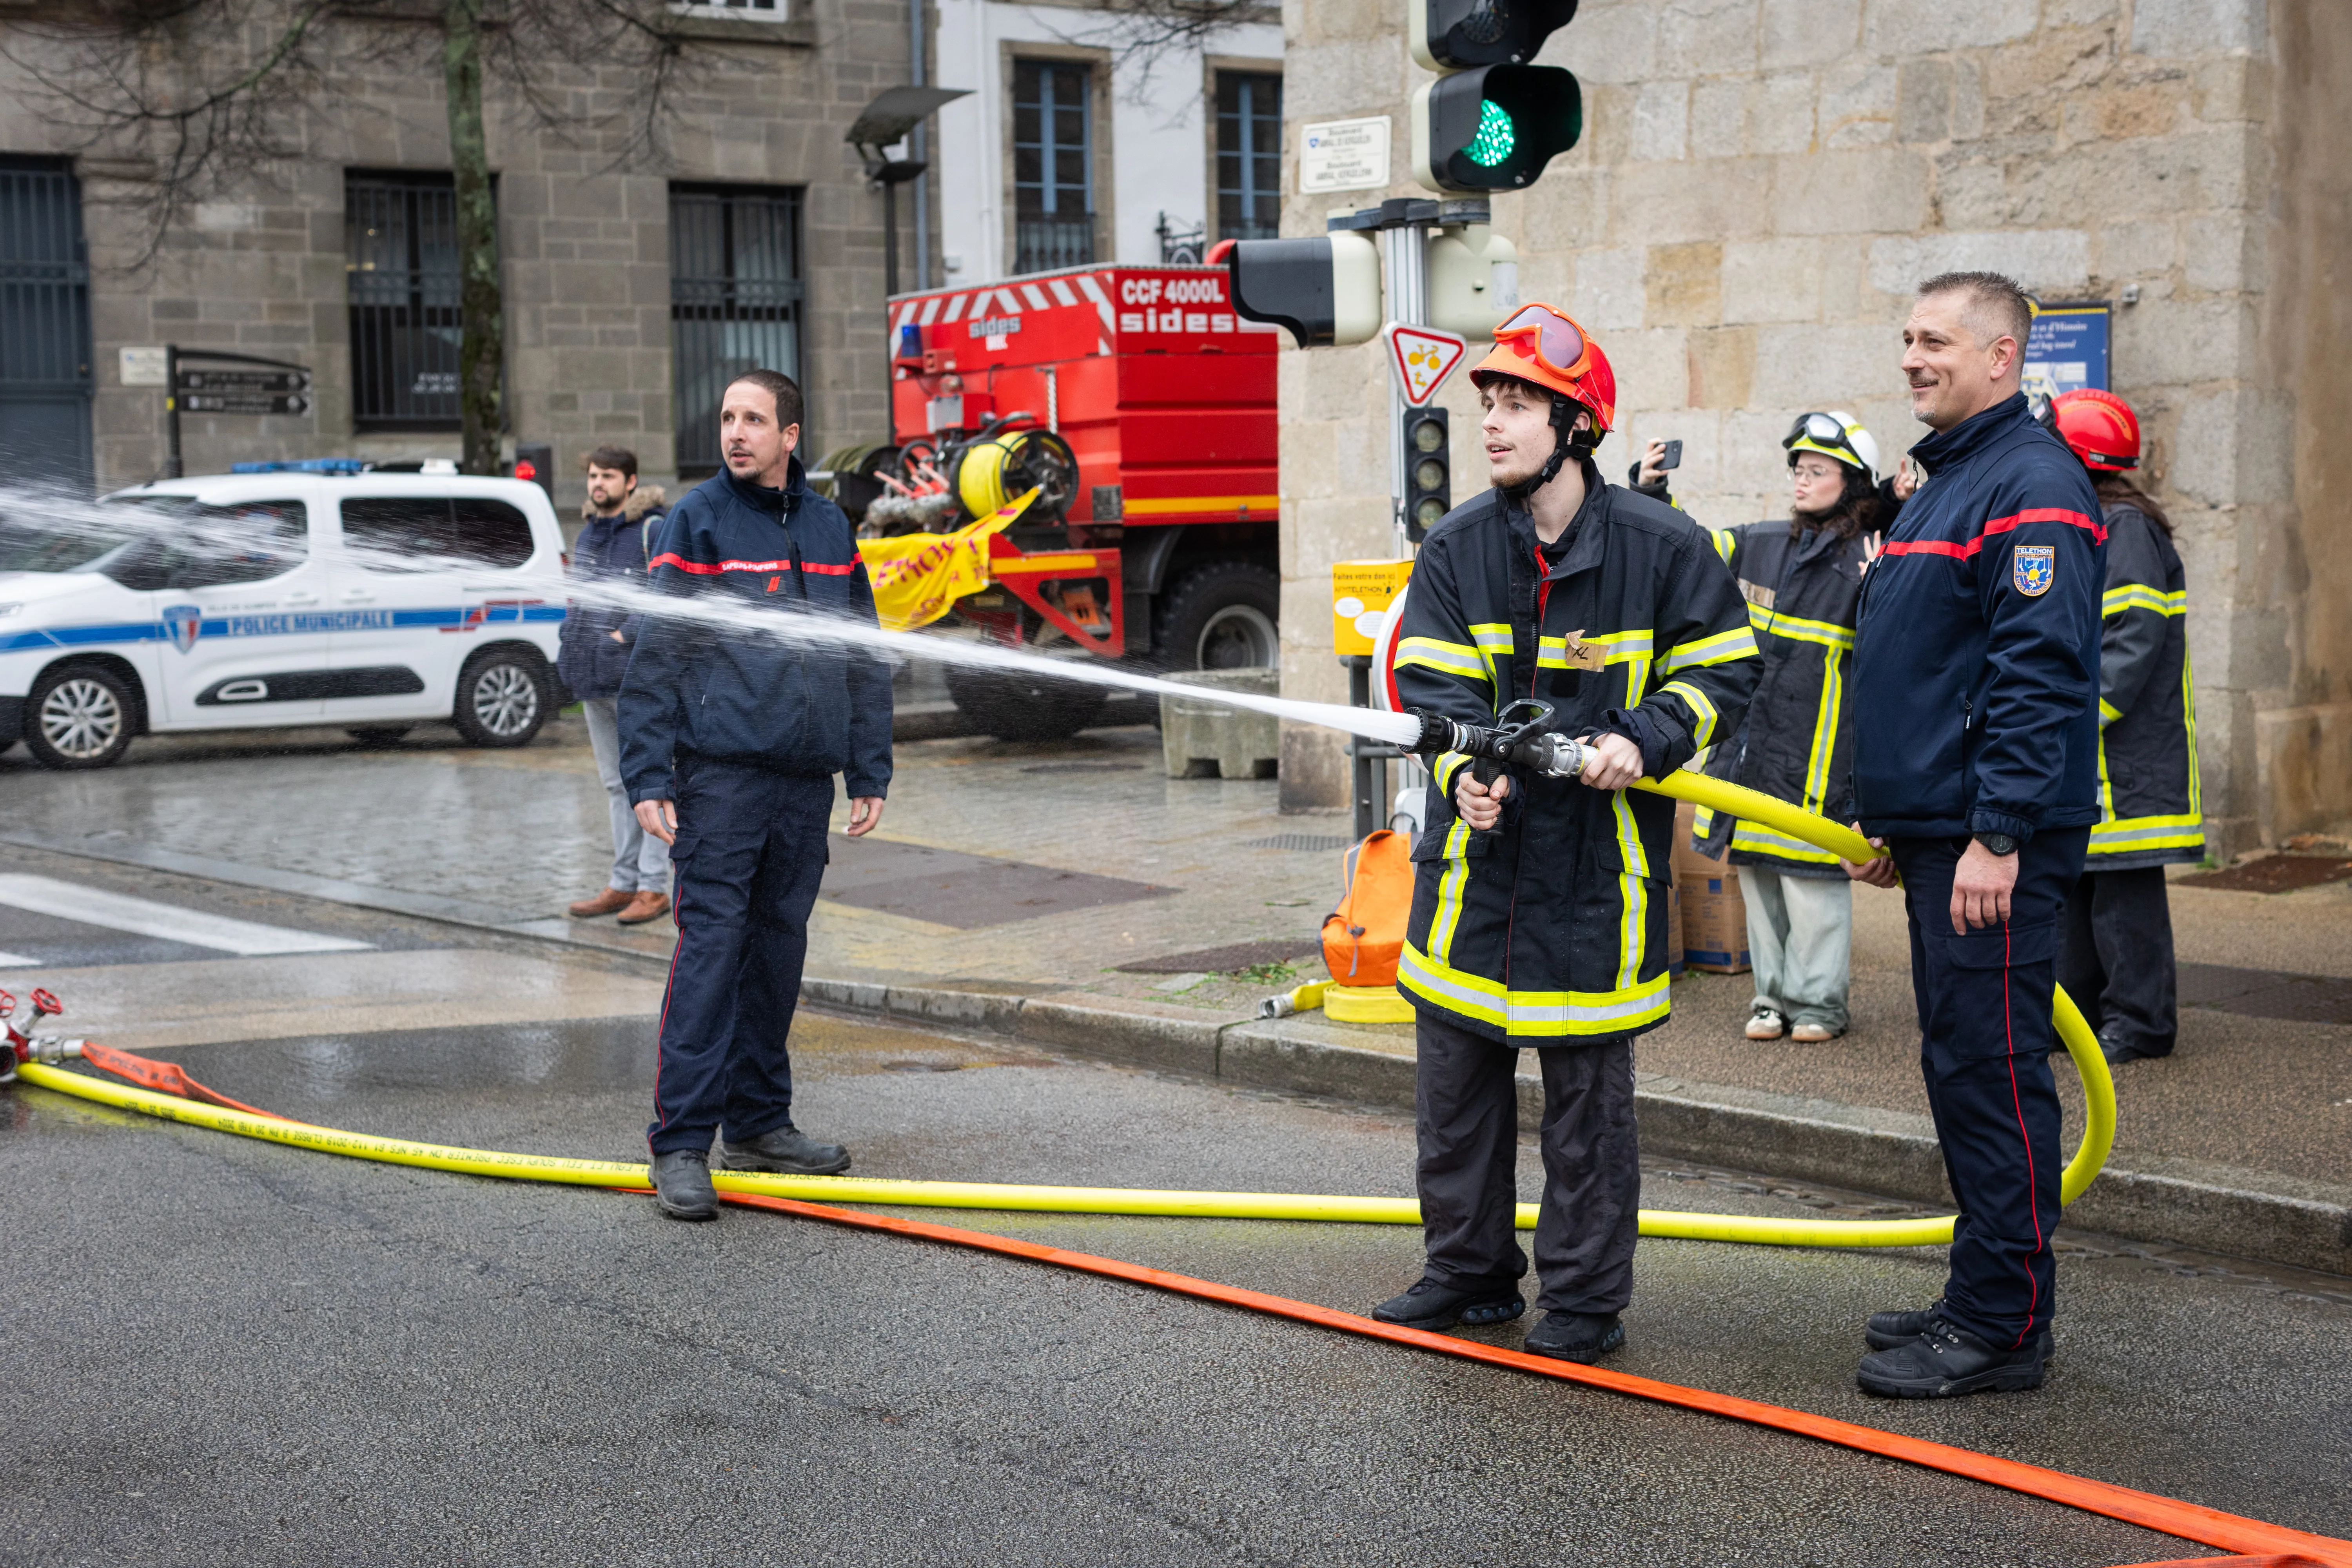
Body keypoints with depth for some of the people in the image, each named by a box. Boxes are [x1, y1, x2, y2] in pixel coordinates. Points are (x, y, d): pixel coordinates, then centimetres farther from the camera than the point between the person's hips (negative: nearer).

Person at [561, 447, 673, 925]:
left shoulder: (652, 531, -7)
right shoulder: (588, 533, 16)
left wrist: (624, 635, -19)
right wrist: (571, 632, 8)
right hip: (595, 679, 8)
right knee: (617, 783, 11)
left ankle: (653, 888, -2)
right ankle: (624, 883, 16)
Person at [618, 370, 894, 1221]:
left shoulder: (830, 527, 12)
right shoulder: (696, 521, -1)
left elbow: (863, 661, 17)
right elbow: (655, 658, -4)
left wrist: (870, 774, 12)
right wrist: (648, 777, -12)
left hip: (807, 778, 5)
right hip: (721, 770, -5)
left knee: (780, 945, 11)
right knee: (711, 944, -9)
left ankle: (759, 1122, 21)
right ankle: (682, 1142, -7)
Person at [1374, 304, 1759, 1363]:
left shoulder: (1661, 547, -5)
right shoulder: (1456, 549, 1)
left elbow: (1720, 675, 1)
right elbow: (1434, 687, -4)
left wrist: (1642, 740, -17)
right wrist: (1465, 770, -24)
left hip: (1597, 859, -3)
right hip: (1474, 853, 3)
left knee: (1589, 1090, 4)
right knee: (1456, 1075, 11)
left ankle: (1585, 1298, 16)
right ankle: (1469, 1272, 27)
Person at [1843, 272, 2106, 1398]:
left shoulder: (2033, 485, -12)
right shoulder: (1944, 483, 20)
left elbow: (2039, 674, -20)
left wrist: (2000, 834, -24)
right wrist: (1892, 819, 24)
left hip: (1995, 847, -10)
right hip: (1935, 833, 10)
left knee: (1991, 1072, -6)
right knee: (1961, 1067, 14)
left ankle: (2002, 1327, 0)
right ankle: (1986, 1298, 23)